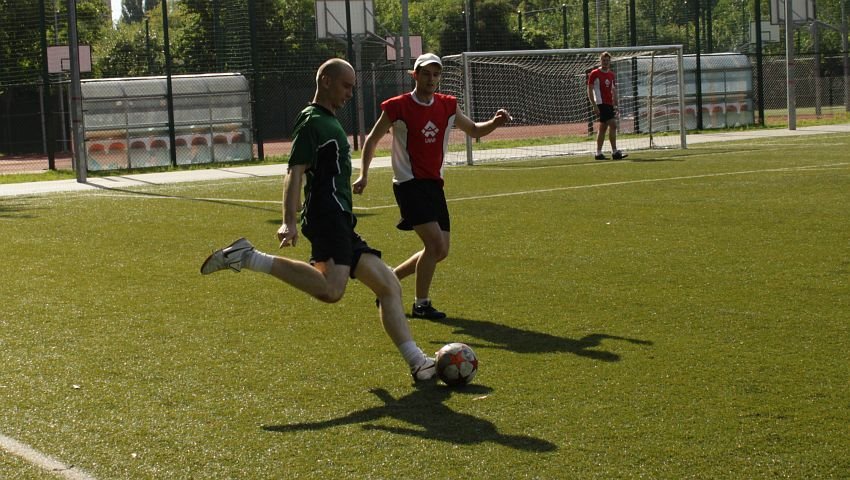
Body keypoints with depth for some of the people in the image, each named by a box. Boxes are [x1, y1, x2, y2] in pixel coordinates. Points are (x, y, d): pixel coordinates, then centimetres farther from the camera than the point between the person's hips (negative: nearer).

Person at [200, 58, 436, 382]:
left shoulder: (329, 122, 25)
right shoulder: (313, 121, -5)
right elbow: (295, 174, -17)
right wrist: (289, 221, -28)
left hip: (341, 223, 10)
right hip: (328, 218, -10)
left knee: (389, 286, 8)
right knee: (331, 290, -30)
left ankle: (419, 364, 10)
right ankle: (249, 258, -22)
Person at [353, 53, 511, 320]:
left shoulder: (447, 106, 6)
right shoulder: (398, 107, -9)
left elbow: (474, 131, 18)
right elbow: (373, 139, 2)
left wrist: (494, 123, -3)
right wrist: (364, 175, -7)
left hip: (434, 185, 7)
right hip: (409, 184, -7)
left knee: (440, 251, 5)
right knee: (435, 243, -19)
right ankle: (421, 304, -4)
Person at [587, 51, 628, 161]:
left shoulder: (612, 75, 14)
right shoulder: (594, 74, -5)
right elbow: (589, 91, -7)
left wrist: (615, 106, 13)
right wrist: (594, 106, -15)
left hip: (609, 104, 7)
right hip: (601, 104, -7)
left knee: (603, 128, 10)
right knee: (613, 125, -15)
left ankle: (598, 153, 14)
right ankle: (614, 152, -13)